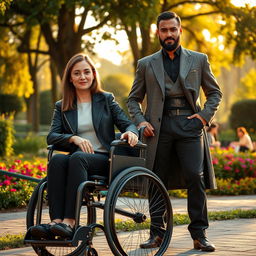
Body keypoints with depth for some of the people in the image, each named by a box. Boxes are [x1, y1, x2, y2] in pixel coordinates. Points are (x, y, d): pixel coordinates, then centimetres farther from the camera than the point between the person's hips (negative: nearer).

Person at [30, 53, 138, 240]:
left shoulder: (106, 100, 14)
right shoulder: (62, 107, 17)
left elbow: (127, 124, 8)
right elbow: (51, 137, 5)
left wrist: (130, 132, -17)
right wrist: (74, 138, -16)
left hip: (104, 160, -2)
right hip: (76, 158, 2)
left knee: (77, 158, -36)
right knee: (57, 159, -33)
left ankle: (69, 222, -46)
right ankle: (55, 222, -45)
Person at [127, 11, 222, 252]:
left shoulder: (198, 60, 12)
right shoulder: (146, 64, 13)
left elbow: (215, 92, 16)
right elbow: (133, 99, 16)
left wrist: (205, 115, 0)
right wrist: (140, 121, -1)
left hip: (189, 124, -1)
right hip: (159, 126, 1)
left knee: (195, 177, -11)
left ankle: (199, 234, -5)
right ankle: (157, 233, 11)